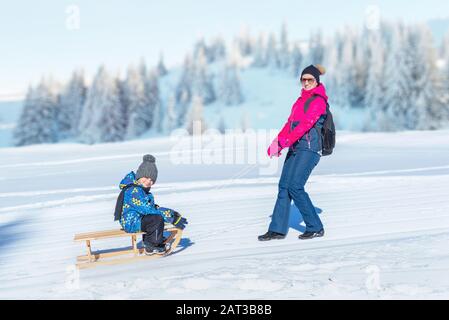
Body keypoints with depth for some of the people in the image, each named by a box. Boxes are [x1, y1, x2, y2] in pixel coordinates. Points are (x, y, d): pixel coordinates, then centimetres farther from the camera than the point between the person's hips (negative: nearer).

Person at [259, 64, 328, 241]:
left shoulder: (318, 101, -8)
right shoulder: (301, 100, 19)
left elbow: (305, 124, -19)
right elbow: (290, 123, 18)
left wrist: (283, 142, -26)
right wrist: (278, 142, 5)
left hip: (309, 147, -8)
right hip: (295, 147, 8)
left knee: (295, 187, -13)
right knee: (284, 186, 2)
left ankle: (315, 227, -1)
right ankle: (278, 229, 5)